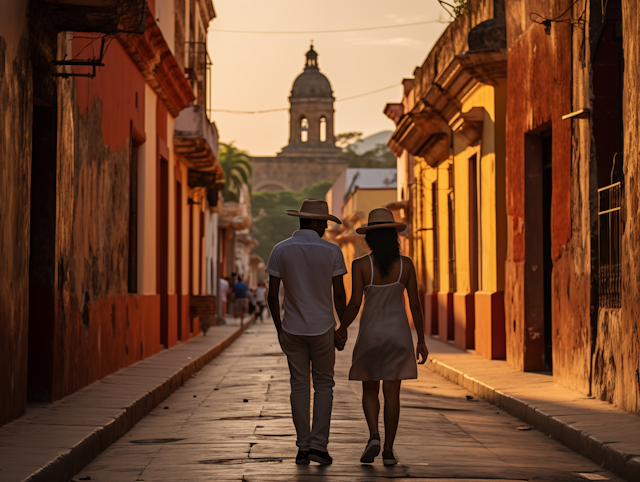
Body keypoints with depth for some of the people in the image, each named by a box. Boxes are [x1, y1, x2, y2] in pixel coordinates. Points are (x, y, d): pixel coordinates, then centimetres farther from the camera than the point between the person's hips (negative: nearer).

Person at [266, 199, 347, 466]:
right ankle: (318, 444, 0)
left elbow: (272, 295, -3)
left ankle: (303, 447, 9)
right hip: (322, 328, -1)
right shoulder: (331, 251, -9)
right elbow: (339, 294, -7)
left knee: (299, 386, 10)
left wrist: (279, 328, 9)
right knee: (323, 385, 11)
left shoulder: (280, 250, -4)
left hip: (292, 329, 1)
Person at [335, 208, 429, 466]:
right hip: (398, 331, 1)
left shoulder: (361, 265, -9)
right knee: (392, 392, 8)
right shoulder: (405, 264, -3)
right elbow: (415, 304, -1)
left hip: (370, 331, -1)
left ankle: (373, 435, -8)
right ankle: (388, 450, 7)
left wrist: (341, 329, 5)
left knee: (370, 389, 15)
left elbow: (354, 303, -12)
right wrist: (421, 341, 6)